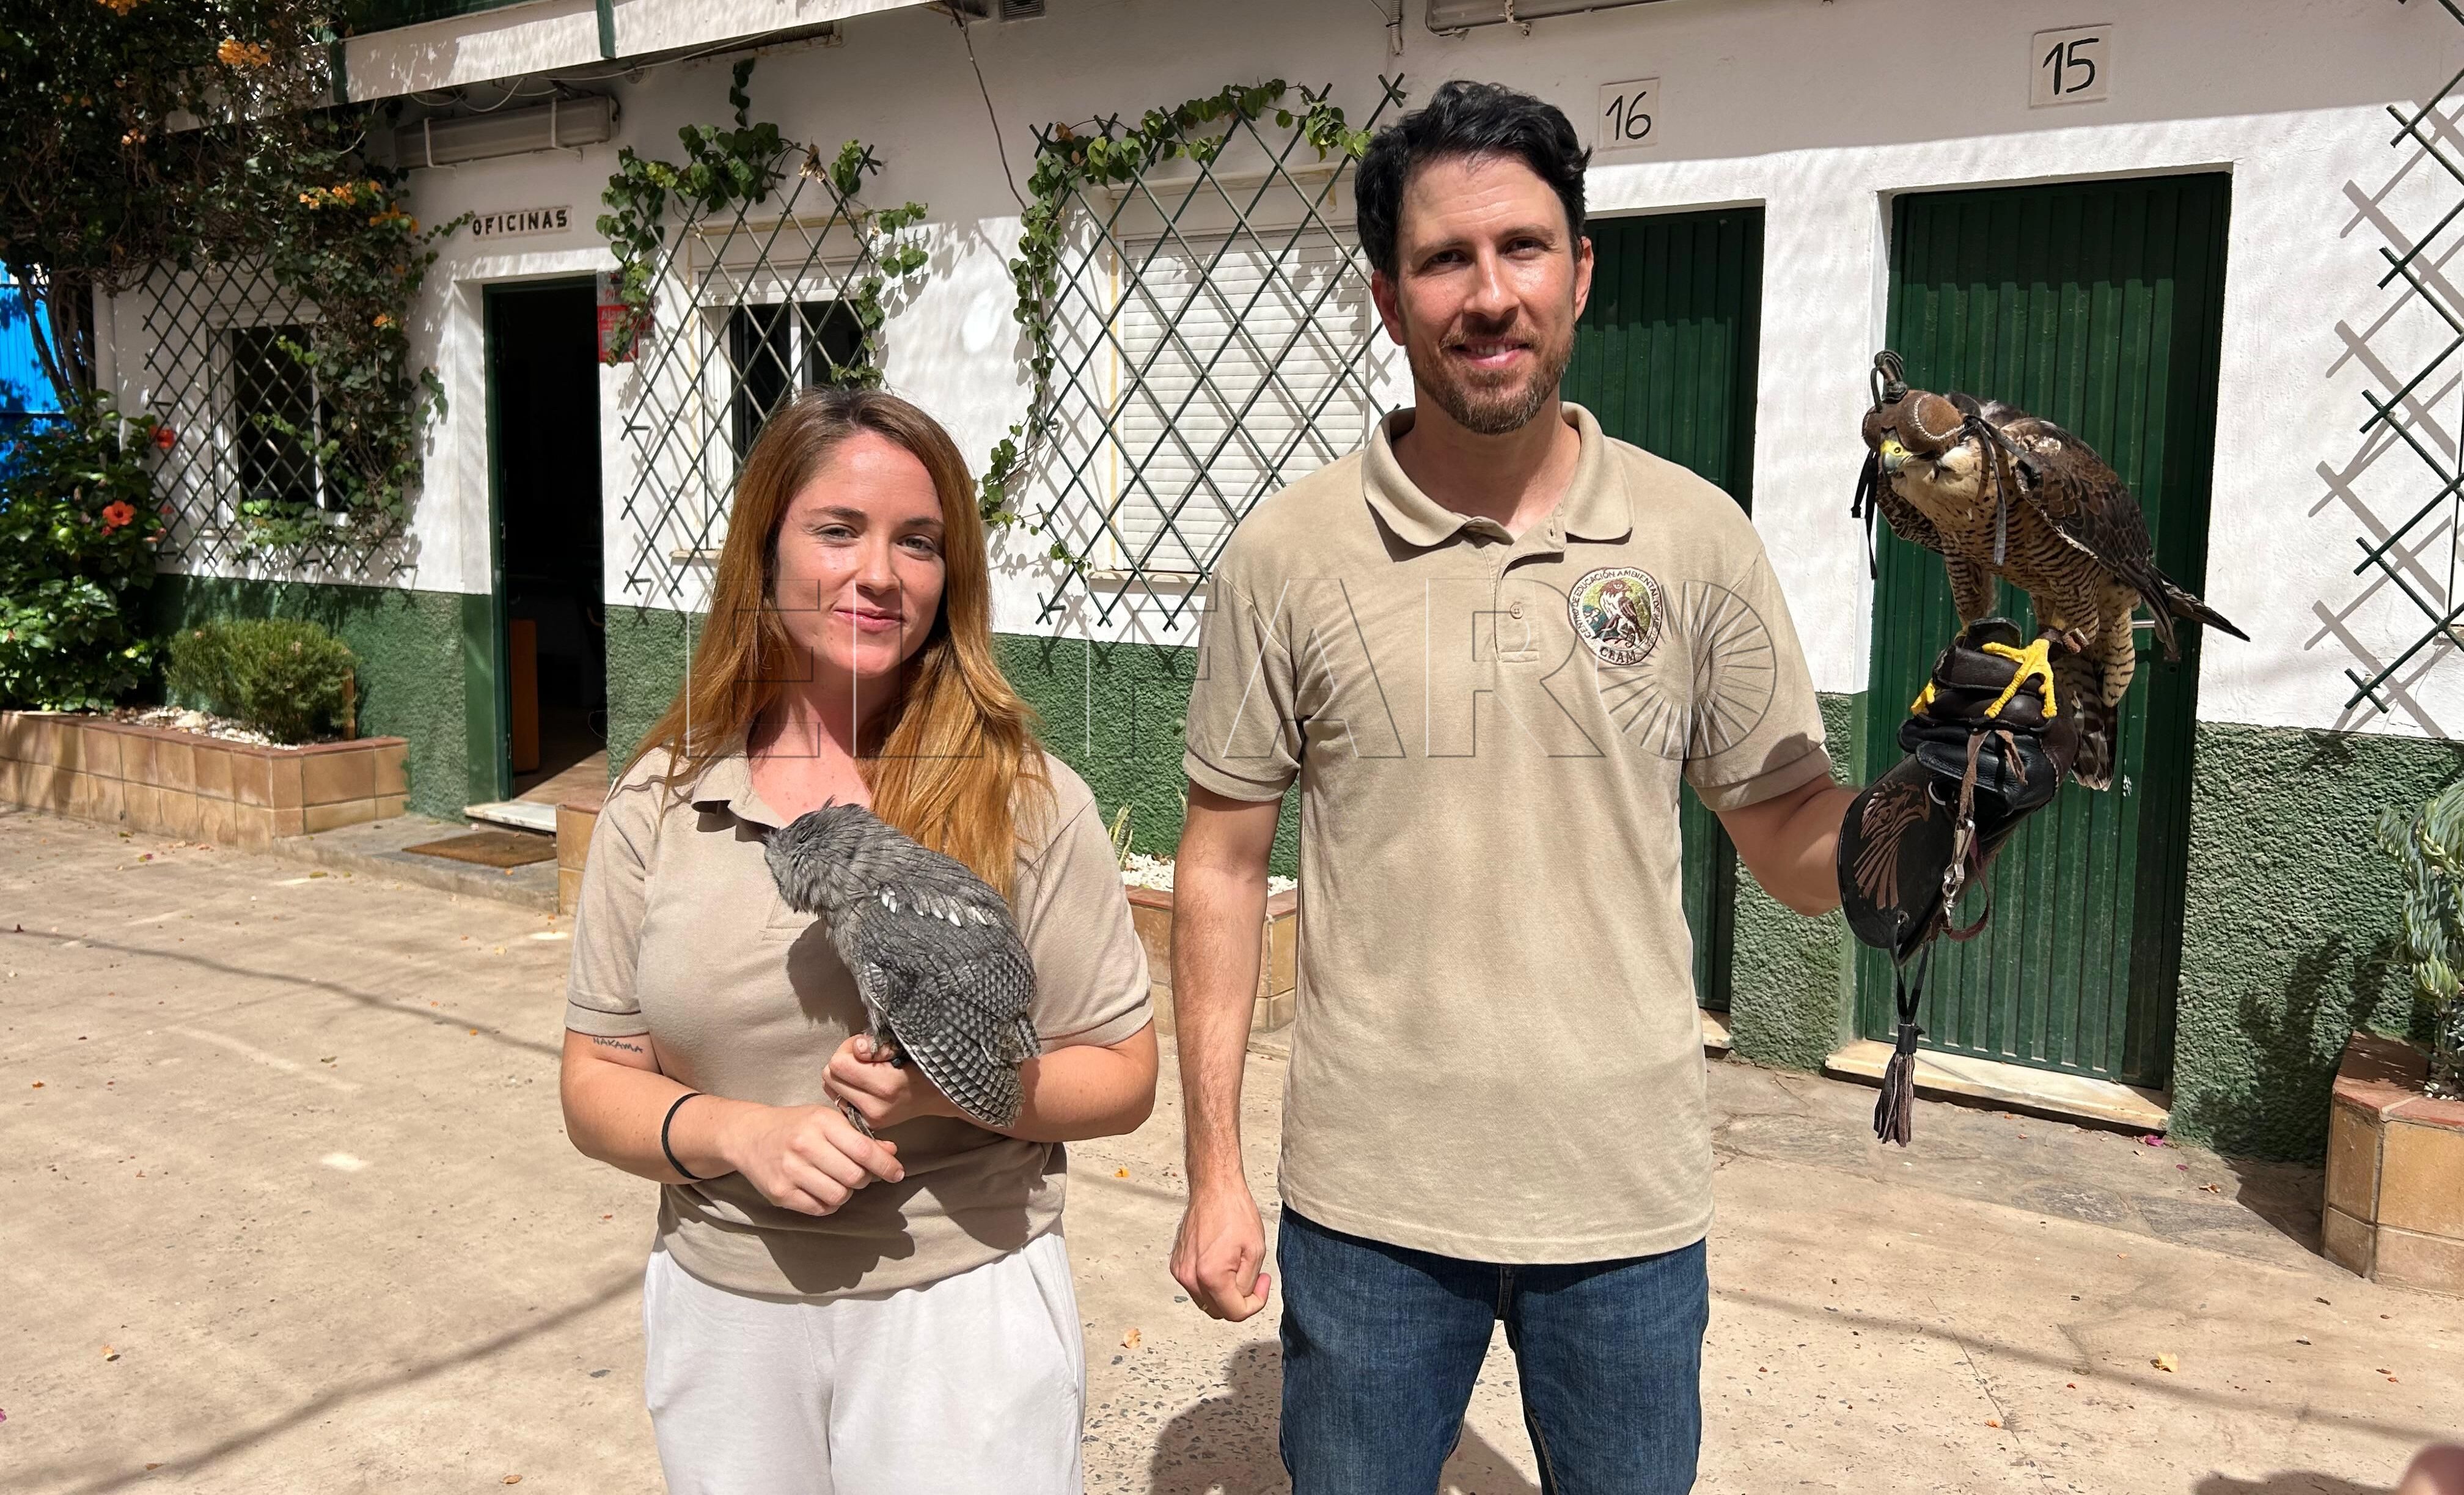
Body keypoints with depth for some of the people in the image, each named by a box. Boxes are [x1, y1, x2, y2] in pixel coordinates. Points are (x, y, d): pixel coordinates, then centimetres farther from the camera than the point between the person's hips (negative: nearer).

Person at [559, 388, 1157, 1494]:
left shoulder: (1026, 800, -8)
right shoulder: (659, 803, -2)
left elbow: (1122, 1078, -3)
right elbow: (596, 1086, 3)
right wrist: (739, 1134, -16)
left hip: (963, 1302, -2)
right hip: (720, 1308, 3)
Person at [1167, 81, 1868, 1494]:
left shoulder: (1696, 539, -4)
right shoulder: (1289, 552, -7)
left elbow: (1802, 853, 0)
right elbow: (1225, 863, -1)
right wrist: (1214, 1172, -2)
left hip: (1631, 1205, 1)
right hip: (1368, 1201, 0)